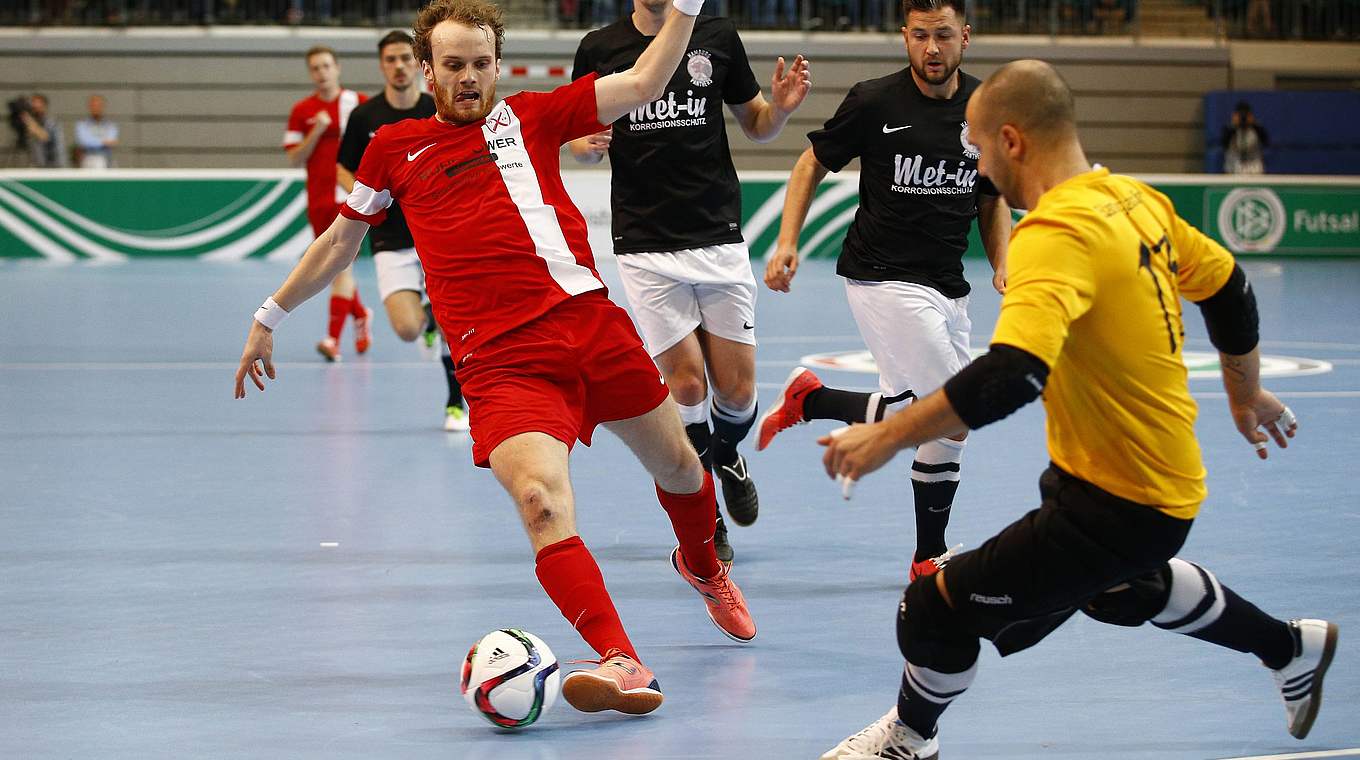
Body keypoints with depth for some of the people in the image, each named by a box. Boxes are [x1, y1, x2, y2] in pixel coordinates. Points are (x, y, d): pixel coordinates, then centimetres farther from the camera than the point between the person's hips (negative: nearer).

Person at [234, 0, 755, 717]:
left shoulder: (529, 116, 14)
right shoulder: (395, 146, 15)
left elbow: (644, 83, 9)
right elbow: (341, 239, 27)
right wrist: (270, 315, 32)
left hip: (590, 321, 2)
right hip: (499, 359, -2)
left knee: (678, 467, 16)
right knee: (542, 501, -26)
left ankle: (704, 569, 49)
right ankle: (621, 664, -34)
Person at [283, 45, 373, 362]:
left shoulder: (359, 103, 0)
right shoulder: (302, 111, 5)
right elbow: (294, 158, 1)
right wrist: (317, 131, -12)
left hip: (350, 197, -4)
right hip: (318, 202, 4)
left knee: (342, 264, -14)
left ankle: (333, 339, -18)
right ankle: (360, 315, 39)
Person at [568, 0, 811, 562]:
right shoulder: (599, 49, 1)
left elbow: (756, 126, 13)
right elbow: (578, 140, 10)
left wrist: (781, 107, -9)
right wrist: (587, 145, -13)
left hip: (719, 239, 1)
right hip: (645, 248, -1)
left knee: (737, 391, 2)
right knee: (686, 384, -6)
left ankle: (726, 454, 38)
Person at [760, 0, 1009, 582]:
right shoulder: (874, 102, -10)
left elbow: (993, 200, 17)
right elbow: (813, 164, 3)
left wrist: (1002, 265, 3)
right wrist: (787, 241, -7)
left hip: (947, 288, 6)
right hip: (882, 277, -6)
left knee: (933, 421, 5)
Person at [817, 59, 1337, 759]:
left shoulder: (1056, 236, -28)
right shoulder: (1136, 199, 0)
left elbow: (1009, 378, -41)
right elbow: (1229, 289, 14)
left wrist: (886, 437, -33)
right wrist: (1246, 394, 30)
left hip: (1117, 505, -10)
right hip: (1168, 478, 10)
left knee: (937, 609, -1)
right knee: (1123, 589, 39)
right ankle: (1294, 649, 57)